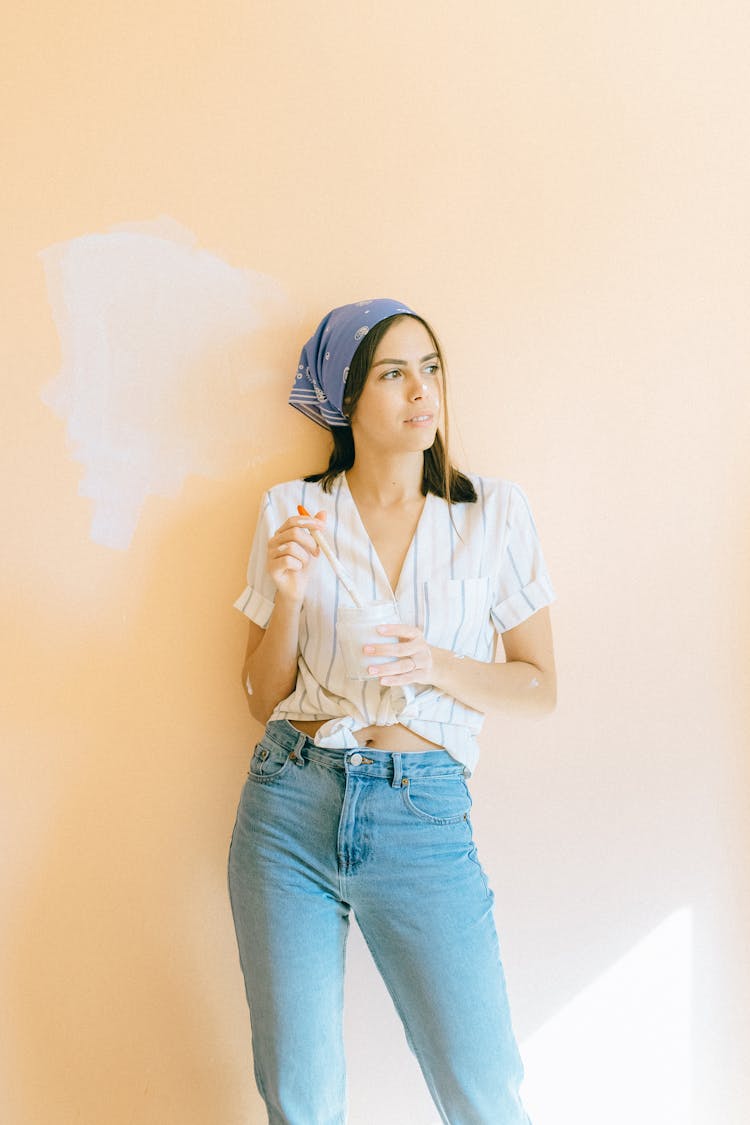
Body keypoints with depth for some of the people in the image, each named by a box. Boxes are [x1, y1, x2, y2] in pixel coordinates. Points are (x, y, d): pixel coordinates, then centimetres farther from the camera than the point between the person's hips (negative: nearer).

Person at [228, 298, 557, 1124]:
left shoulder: (494, 510, 3)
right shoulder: (290, 511, 4)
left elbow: (538, 689, 5)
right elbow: (263, 699, 7)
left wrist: (436, 664, -13)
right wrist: (288, 597, -11)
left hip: (424, 816, -1)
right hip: (292, 807, 1)